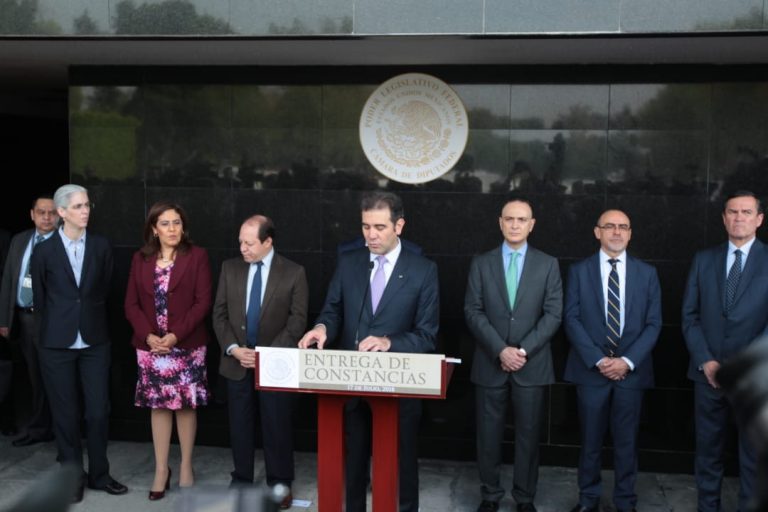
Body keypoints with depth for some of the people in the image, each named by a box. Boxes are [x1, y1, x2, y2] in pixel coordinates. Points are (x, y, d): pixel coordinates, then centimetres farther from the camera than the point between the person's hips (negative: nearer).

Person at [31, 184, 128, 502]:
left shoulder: (101, 246, 1)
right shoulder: (44, 251, -3)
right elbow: (39, 298, 6)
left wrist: (92, 322, 13)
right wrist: (54, 330, 12)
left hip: (95, 342, 1)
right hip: (57, 344, -1)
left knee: (98, 411, 3)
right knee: (66, 413, 7)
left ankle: (99, 474, 19)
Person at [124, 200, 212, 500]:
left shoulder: (197, 256, -2)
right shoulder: (141, 259, 7)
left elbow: (203, 302, -8)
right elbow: (131, 304, 4)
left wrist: (175, 335, -16)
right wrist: (149, 336, -11)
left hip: (187, 345, -2)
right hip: (150, 346, 2)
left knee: (185, 405, 5)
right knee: (158, 406, 6)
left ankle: (186, 466, 18)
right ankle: (161, 470, 15)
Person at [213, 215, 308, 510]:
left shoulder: (294, 273, -5)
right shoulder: (230, 268, 3)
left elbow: (297, 321, -7)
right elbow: (220, 314, 4)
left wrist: (268, 353, -15)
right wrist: (234, 348, -10)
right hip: (237, 361, 3)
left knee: (277, 425, 5)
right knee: (240, 425, 11)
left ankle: (279, 483, 20)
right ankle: (241, 481, 25)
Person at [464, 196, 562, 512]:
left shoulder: (548, 265, 4)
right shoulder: (481, 264, 5)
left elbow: (553, 314, -2)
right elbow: (473, 312, -2)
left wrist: (523, 350, -12)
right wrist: (501, 350, -13)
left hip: (532, 365, 0)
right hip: (490, 364, 0)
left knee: (528, 435, 7)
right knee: (489, 434, 7)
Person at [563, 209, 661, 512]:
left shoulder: (646, 273, 5)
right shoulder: (579, 271, 2)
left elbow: (653, 324, 1)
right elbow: (572, 320, -3)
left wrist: (628, 361, -11)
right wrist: (598, 360, -13)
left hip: (632, 370, 1)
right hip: (591, 369, -1)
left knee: (626, 441, 9)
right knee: (590, 440, 9)